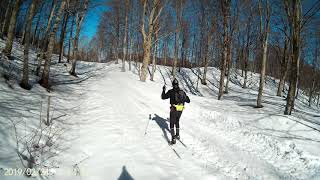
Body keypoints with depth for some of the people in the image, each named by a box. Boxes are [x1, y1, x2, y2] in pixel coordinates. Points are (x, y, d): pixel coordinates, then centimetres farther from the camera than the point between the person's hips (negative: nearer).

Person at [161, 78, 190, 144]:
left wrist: (163, 90, 14)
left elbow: (163, 97, 0)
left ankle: (173, 138, -5)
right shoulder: (182, 92, 6)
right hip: (180, 110, 5)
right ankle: (177, 135, 35)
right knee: (177, 122, 25)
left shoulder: (171, 91, -6)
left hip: (174, 109, -4)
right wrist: (184, 98, 34)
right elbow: (188, 101, 13)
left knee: (172, 123, 3)